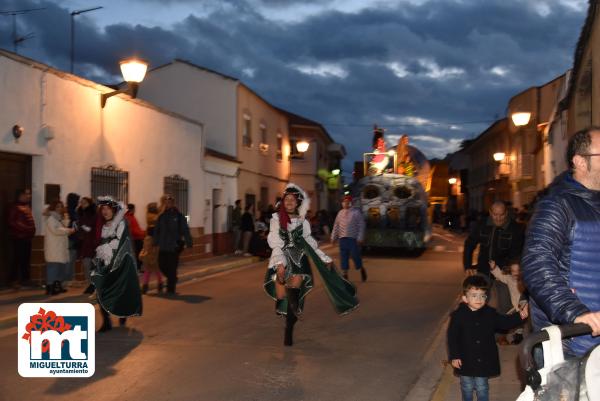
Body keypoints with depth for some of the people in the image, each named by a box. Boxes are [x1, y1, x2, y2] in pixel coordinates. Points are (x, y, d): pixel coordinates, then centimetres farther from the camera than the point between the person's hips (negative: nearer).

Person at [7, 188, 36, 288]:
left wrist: (32, 230, 9)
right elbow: (12, 222, -14)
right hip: (18, 237, -8)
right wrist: (25, 228, -17)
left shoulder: (27, 206, 19)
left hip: (27, 237, 8)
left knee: (26, 258, 10)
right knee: (18, 258, -6)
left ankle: (25, 279, 17)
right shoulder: (15, 207, -7)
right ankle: (14, 280, 0)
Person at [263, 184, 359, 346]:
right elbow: (275, 243, -9)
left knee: (294, 296, -9)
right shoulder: (276, 219, -1)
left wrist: (325, 258, 15)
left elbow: (310, 243, 16)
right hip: (281, 261, -1)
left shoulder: (302, 221, 7)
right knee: (282, 296, -16)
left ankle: (289, 330, 2)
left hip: (298, 260, 1)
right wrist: (280, 263, -21)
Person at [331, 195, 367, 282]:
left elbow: (361, 225, -5)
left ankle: (362, 269, 26)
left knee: (355, 255, -1)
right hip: (342, 238, 4)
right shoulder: (340, 213, 10)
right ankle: (345, 274, 15)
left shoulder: (356, 212, -3)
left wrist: (360, 238, -10)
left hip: (353, 238, -4)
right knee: (343, 257, 6)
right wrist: (333, 237, 10)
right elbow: (336, 226, 14)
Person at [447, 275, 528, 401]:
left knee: (482, 388, 16)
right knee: (467, 388, 17)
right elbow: (452, 337, -11)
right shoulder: (458, 315, -14)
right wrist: (454, 356, -13)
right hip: (466, 360, -2)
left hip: (484, 361, 2)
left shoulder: (490, 313, -5)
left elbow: (504, 322, 3)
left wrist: (519, 316, -13)